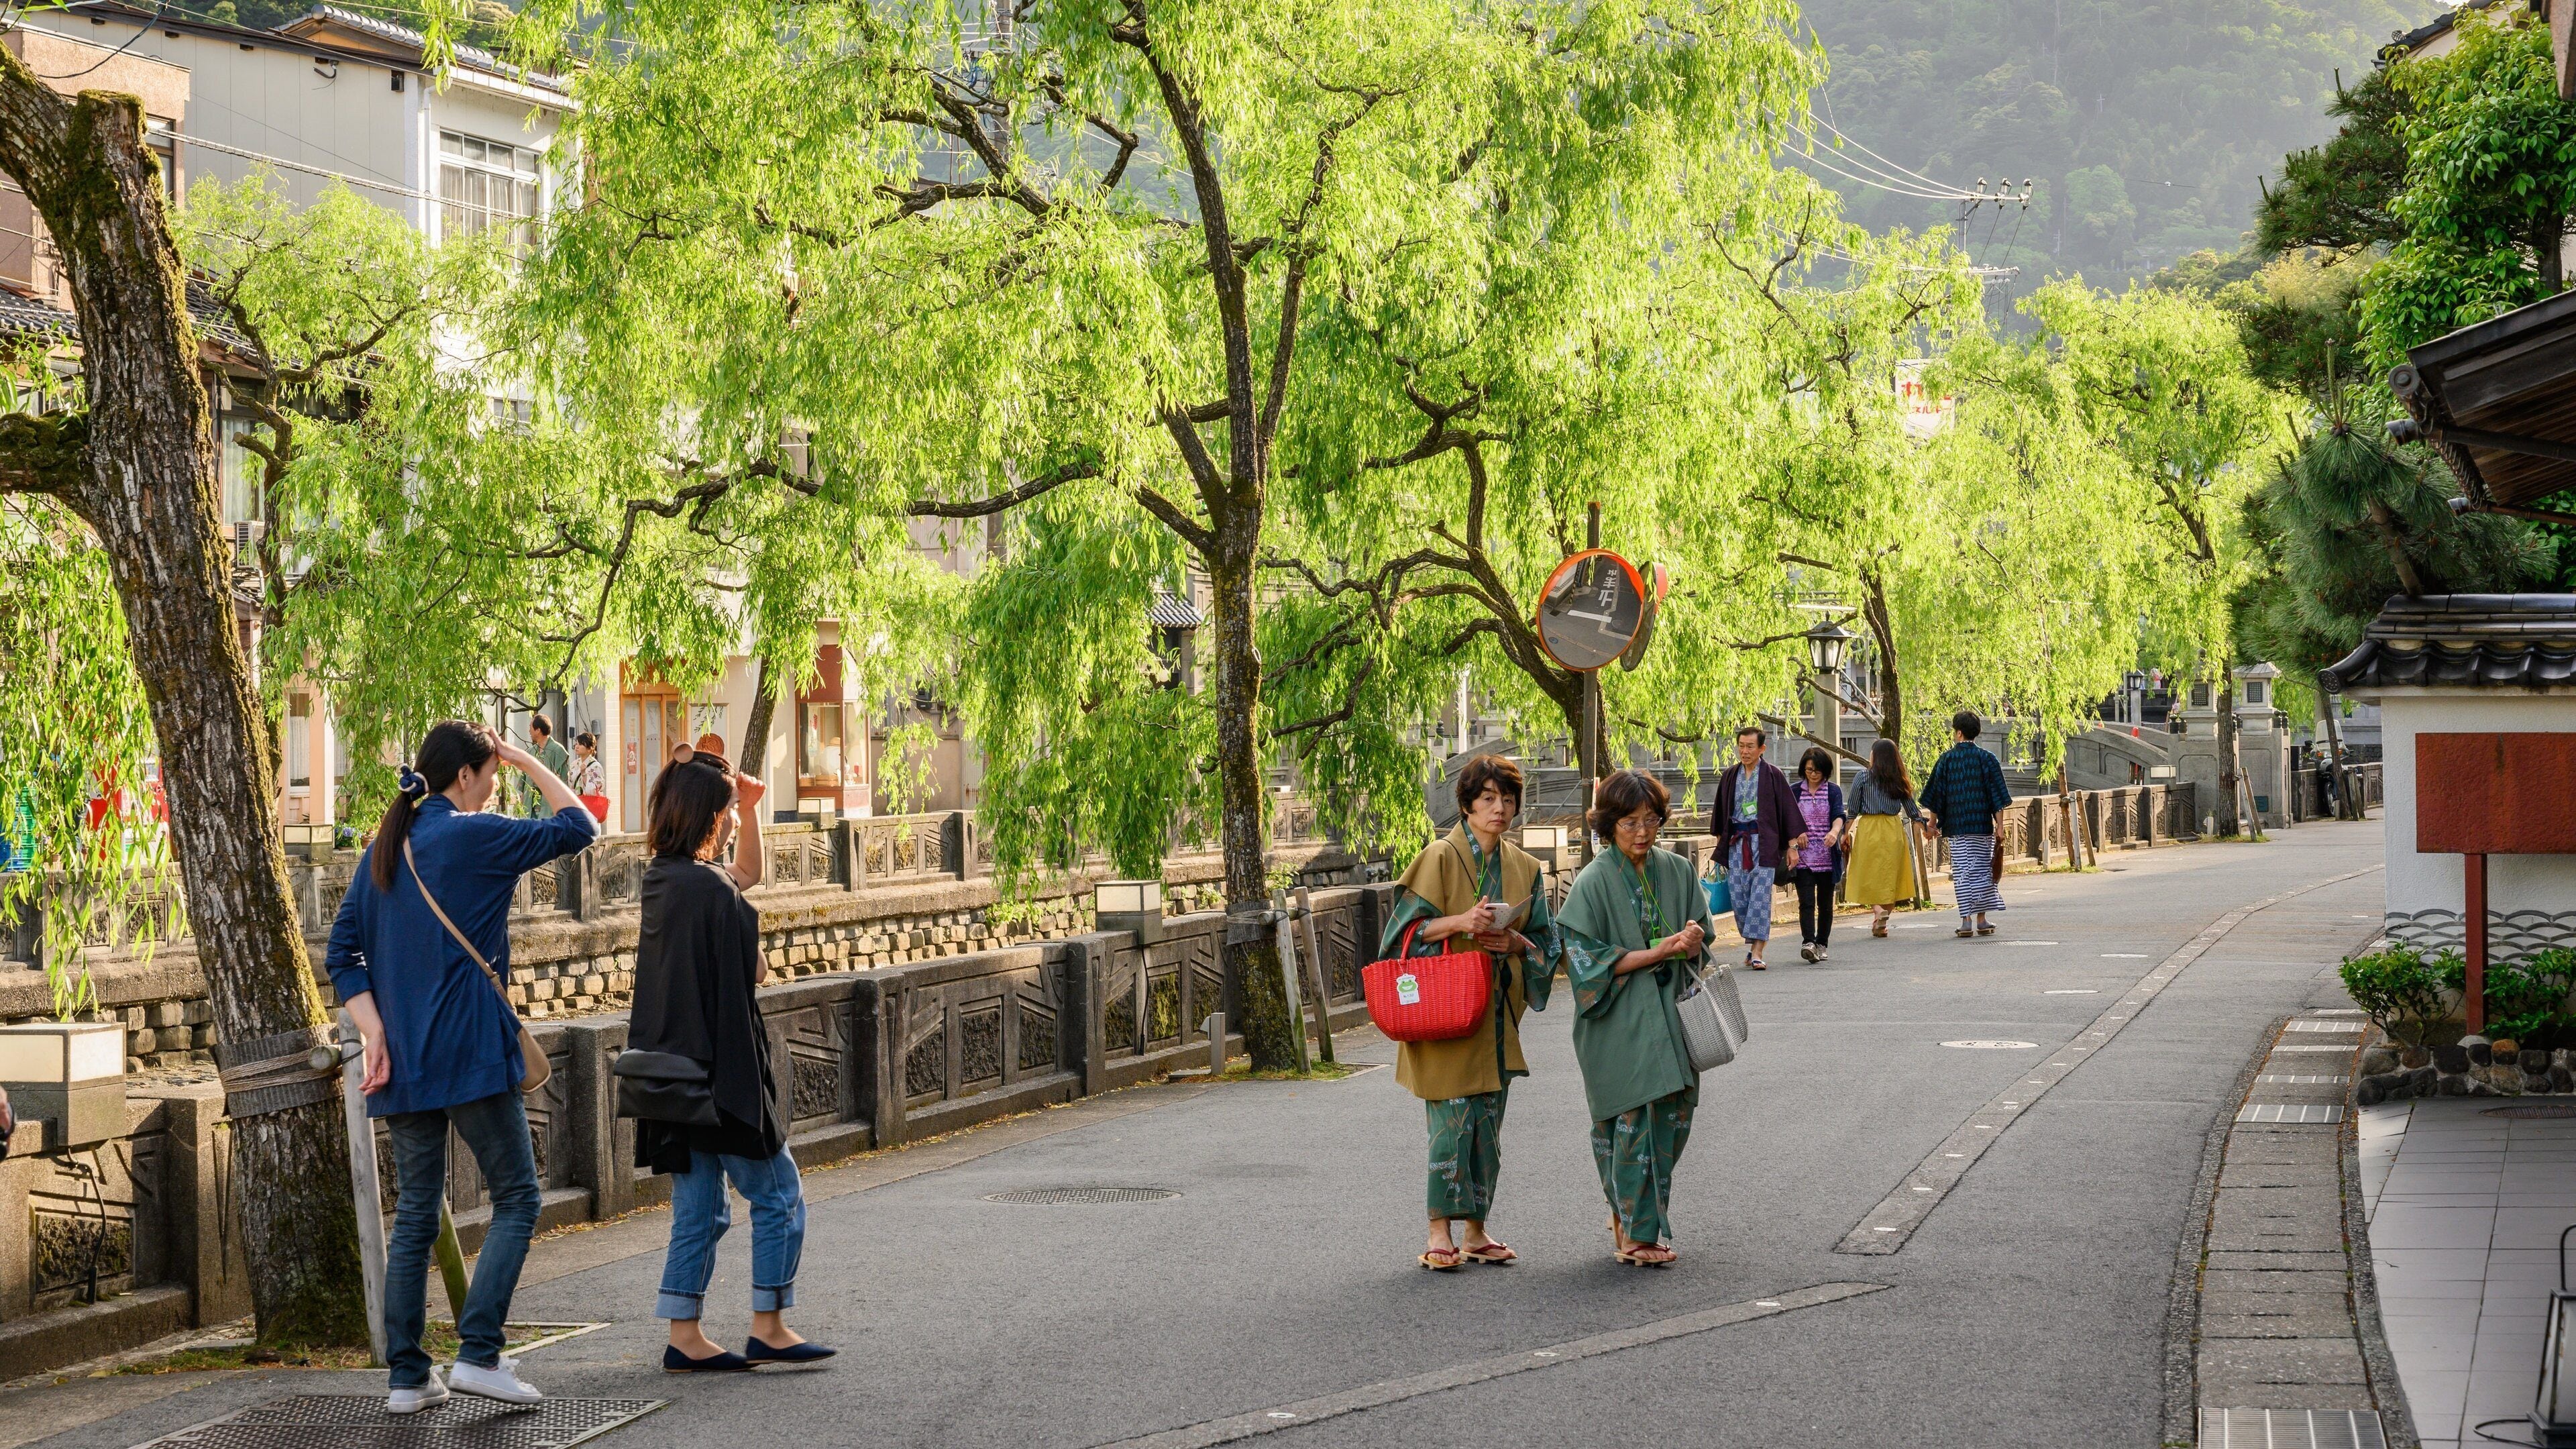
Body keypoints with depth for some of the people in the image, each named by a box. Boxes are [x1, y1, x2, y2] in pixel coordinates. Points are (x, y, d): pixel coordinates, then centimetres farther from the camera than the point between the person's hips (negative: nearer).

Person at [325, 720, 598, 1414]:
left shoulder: (384, 849, 11)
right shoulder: (475, 837, -8)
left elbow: (342, 953, 7)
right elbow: (578, 826, 1)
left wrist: (374, 1033, 1)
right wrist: (525, 760, 8)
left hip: (403, 1062, 7)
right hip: (471, 1055, -7)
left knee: (415, 1216, 10)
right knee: (516, 1199, 3)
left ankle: (406, 1376, 9)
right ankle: (478, 1353, -8)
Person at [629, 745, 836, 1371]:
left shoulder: (660, 879, 10)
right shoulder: (708, 889, -18)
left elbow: (748, 872, 27)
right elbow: (754, 973, -18)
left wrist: (750, 810, 15)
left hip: (673, 1073, 9)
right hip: (717, 1068, -9)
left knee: (699, 1210, 13)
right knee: (778, 1195, 4)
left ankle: (685, 1339, 13)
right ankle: (767, 1329, 8)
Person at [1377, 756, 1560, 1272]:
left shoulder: (1525, 869, 10)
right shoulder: (1441, 857, -5)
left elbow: (1545, 942, 13)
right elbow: (1410, 927, -8)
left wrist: (1516, 942, -8)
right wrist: (1461, 922, -23)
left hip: (1496, 1011, 5)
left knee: (1487, 1124, 7)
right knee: (1451, 1118, -9)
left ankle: (1474, 1230, 15)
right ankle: (1440, 1233, -4)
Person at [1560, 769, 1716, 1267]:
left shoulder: (1678, 872, 7)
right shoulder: (1594, 883, -8)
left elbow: (1702, 943, 12)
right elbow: (1588, 959, -11)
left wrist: (1693, 941, -12)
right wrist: (1658, 951, -17)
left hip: (1669, 1016, 5)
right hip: (1619, 1025, -5)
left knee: (1670, 1122, 6)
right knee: (1633, 1124, -5)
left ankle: (1629, 1221, 22)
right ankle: (1636, 1235, 3)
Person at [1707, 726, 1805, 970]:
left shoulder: (1771, 776, -3)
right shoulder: (1730, 776, 10)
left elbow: (1788, 809, -2)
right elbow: (1721, 812, 19)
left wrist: (1793, 845, -5)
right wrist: (1720, 844, 18)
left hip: (1763, 843, -4)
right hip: (1736, 844, 4)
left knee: (1760, 895, -10)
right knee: (1739, 896, 2)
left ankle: (1757, 951, -12)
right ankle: (1752, 944, 18)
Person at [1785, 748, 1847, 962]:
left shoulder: (1833, 791, 4)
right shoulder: (1795, 791, 7)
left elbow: (1838, 816, -11)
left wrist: (1834, 832, -31)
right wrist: (1796, 834, -7)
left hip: (1827, 856, 0)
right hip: (1803, 856, 0)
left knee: (1825, 903, 7)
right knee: (1806, 902, -13)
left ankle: (1822, 944, 17)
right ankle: (1808, 943, -23)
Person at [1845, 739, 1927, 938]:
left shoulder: (1863, 777, -3)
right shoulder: (1900, 781, 7)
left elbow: (1853, 810, -3)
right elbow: (1912, 810, 11)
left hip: (1868, 829, -3)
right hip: (1893, 830, 3)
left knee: (1869, 874, 0)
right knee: (1889, 875, 8)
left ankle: (1878, 911, -23)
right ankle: (1881, 924, 9)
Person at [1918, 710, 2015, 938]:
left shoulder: (1946, 759, 0)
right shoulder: (1987, 759, -1)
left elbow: (1935, 795, 2)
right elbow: (1998, 796, -2)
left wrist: (1933, 823, 11)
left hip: (1956, 826, 0)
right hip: (1982, 825, 0)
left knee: (1962, 873, 2)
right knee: (1982, 871, 9)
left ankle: (1966, 921, -4)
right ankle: (1981, 921, 10)